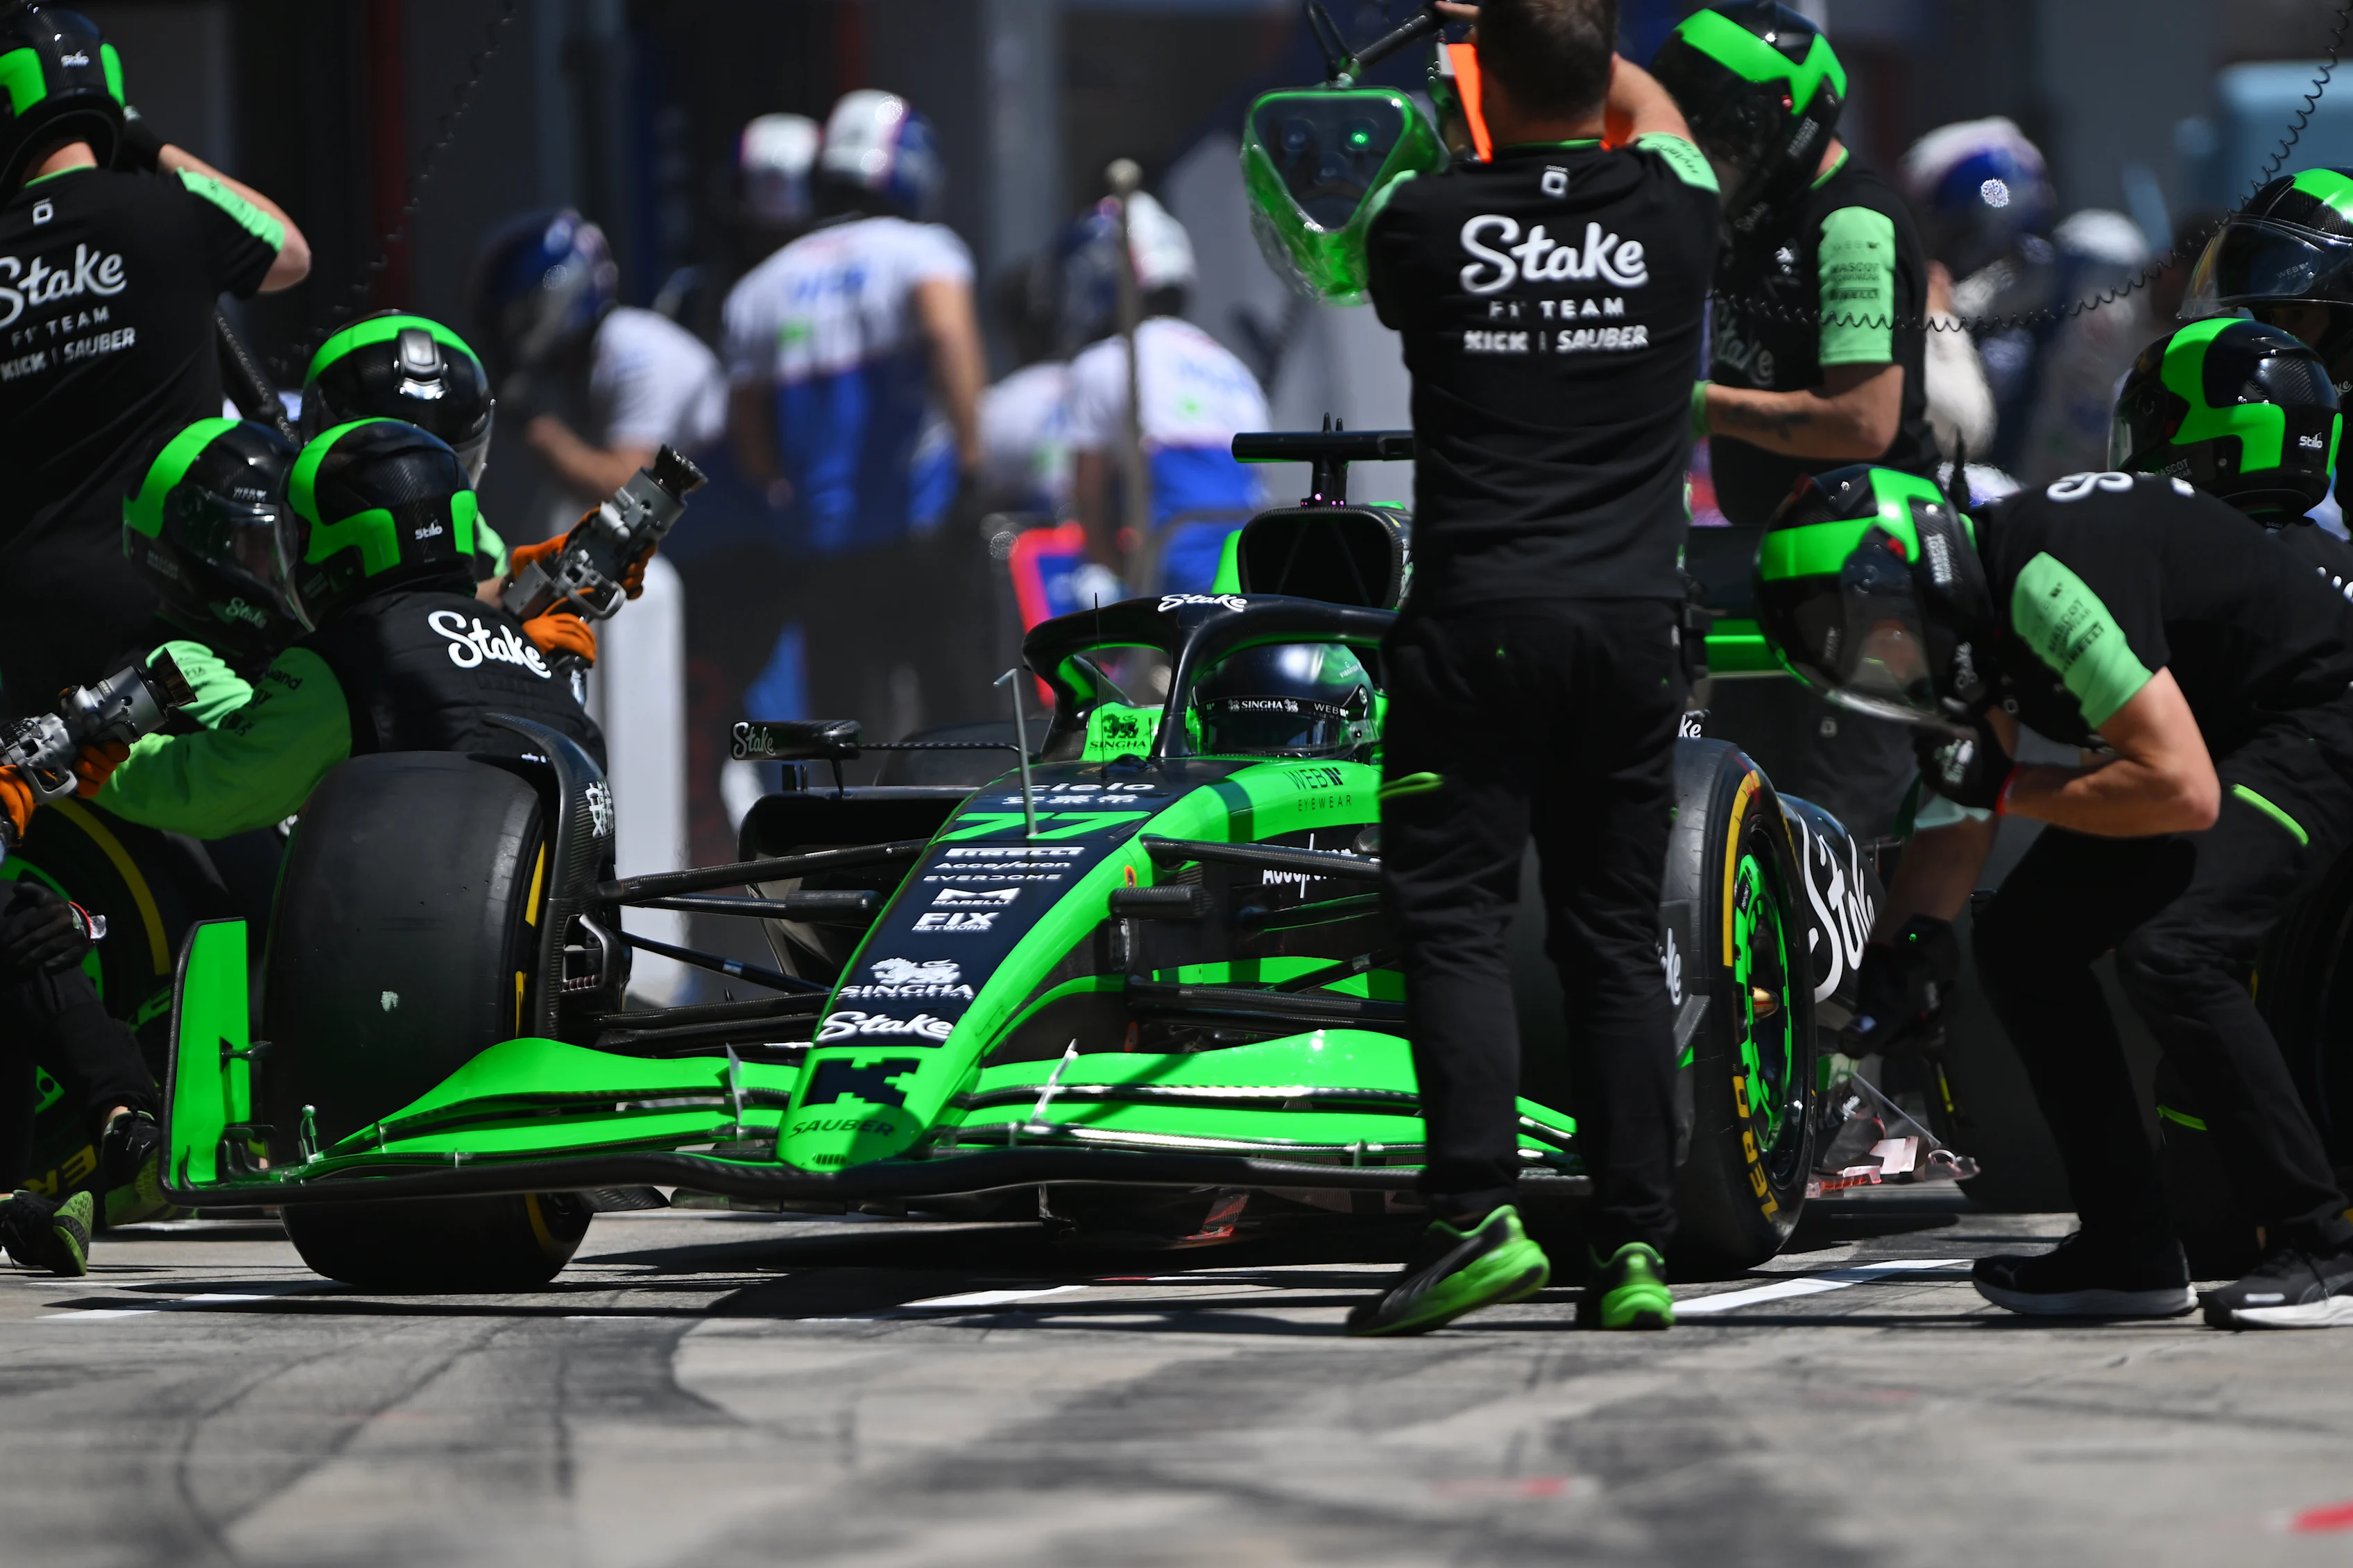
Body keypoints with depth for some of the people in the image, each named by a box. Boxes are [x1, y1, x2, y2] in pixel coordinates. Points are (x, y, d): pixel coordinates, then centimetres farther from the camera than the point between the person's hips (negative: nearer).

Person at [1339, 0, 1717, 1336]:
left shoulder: (1426, 223, -3)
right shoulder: (1671, 217, 3)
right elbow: (1651, 109, 28)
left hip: (1479, 623, -3)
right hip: (1634, 623, 3)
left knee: (1454, 924, -3)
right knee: (1617, 937, 6)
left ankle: (1479, 1214, -18)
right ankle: (1638, 1246, 2)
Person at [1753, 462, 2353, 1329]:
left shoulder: (2045, 580, -30)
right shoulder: (1967, 616, 1)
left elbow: (2184, 792, -31)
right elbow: (1956, 831, 15)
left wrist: (2013, 790, -20)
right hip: (2205, 727, 10)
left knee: (2170, 950, -27)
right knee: (2020, 941, 4)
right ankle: (2130, 1251, 8)